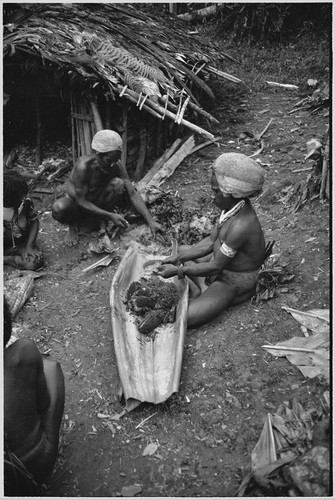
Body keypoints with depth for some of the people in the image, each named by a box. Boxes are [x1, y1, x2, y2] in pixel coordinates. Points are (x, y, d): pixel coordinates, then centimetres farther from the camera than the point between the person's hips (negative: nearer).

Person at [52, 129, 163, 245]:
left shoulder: (117, 166, -20)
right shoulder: (83, 165, -32)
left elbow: (132, 194, -21)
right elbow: (81, 201, -29)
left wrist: (151, 221, -30)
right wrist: (110, 216, -34)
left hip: (96, 200, 3)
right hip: (76, 203, -3)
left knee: (118, 183, -26)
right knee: (59, 207, -39)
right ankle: (73, 225, -3)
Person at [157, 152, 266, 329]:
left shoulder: (240, 226, -35)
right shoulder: (234, 206, -7)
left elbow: (216, 266, -26)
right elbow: (211, 241, 2)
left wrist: (178, 270, -17)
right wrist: (179, 258, -4)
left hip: (232, 282, -9)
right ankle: (201, 288, 2)